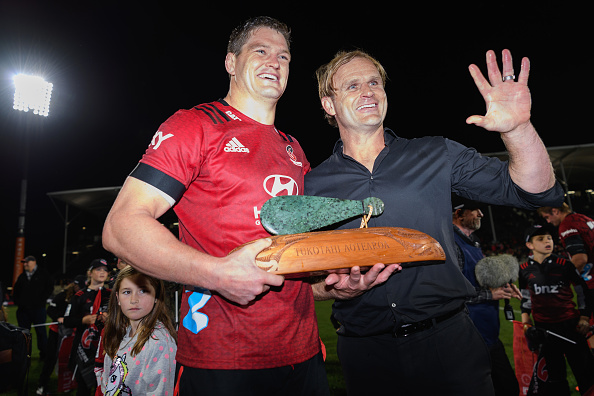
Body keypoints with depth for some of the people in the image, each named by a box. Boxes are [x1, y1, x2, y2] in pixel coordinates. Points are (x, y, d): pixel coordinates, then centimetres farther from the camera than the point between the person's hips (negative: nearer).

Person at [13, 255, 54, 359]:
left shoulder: (43, 274, -1)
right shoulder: (22, 276, 12)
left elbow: (50, 287, -1)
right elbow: (16, 290, 23)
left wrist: (42, 300, -7)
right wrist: (16, 301, 9)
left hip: (38, 309, -4)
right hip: (23, 310, 4)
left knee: (41, 331, 3)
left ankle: (44, 354, 13)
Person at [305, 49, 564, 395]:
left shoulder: (436, 155, 0)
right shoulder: (313, 185, -1)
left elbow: (536, 191, -2)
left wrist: (518, 129, -20)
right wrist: (333, 289, -20)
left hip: (448, 340, 1)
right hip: (366, 352, 0)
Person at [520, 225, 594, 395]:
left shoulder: (564, 264, -5)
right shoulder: (525, 269, 1)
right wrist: (525, 315, 5)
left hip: (570, 324, -1)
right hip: (543, 327, 2)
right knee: (554, 374, 14)